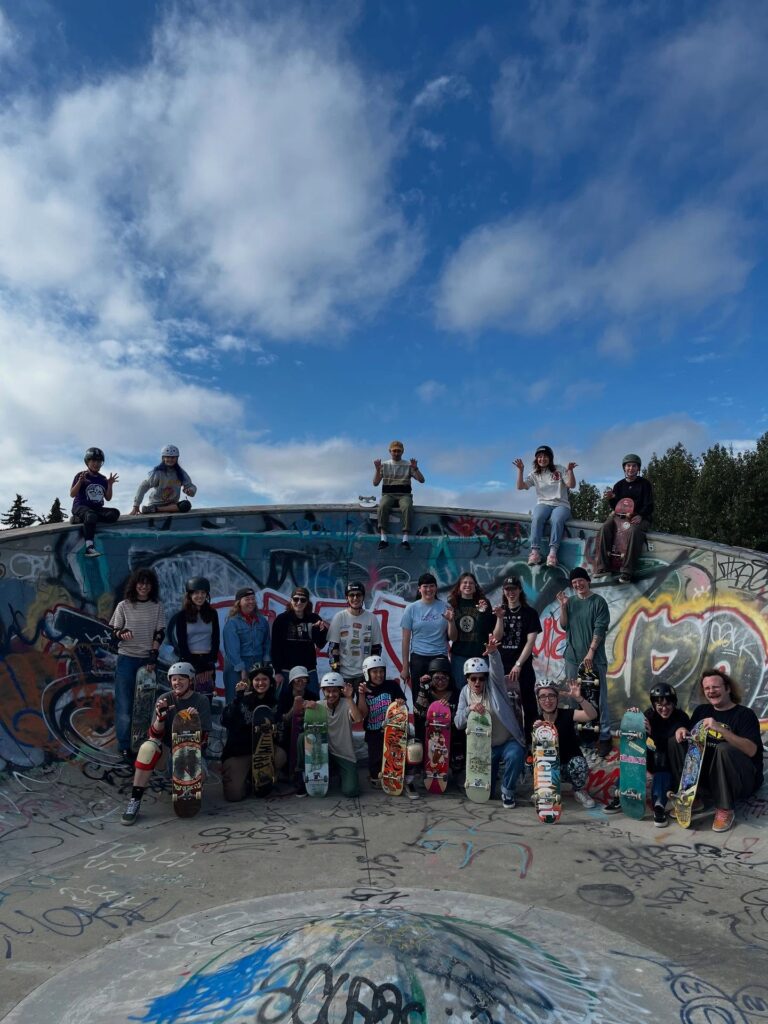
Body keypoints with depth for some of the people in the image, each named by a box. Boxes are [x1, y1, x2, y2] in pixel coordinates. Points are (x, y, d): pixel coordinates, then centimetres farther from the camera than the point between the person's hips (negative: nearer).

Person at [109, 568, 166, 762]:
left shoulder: (157, 606, 4)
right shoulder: (124, 606, 0)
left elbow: (159, 633, 2)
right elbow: (114, 631, 3)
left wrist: (153, 655, -10)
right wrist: (121, 634, -20)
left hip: (148, 659, 1)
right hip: (127, 659, -1)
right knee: (124, 703, -1)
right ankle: (124, 746, 6)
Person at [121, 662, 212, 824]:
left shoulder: (201, 701, -6)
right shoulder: (165, 699, -3)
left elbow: (203, 737, -8)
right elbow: (155, 734, -7)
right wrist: (161, 716, -26)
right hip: (166, 746, 1)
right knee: (148, 748, -30)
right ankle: (135, 800, -22)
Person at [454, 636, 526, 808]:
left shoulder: (494, 685, -9)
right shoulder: (465, 693, -1)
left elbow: (497, 670, -33)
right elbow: (458, 723, -8)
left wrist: (493, 652, -54)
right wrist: (469, 708, -28)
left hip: (508, 741, -3)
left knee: (515, 755, -36)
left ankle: (507, 790, -7)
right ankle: (494, 769, 36)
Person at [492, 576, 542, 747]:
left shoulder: (530, 613, 0)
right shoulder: (500, 611, 10)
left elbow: (531, 641, -7)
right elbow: (496, 638, 1)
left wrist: (518, 664, -14)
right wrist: (500, 618, -13)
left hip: (523, 667, -2)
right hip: (501, 666, 3)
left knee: (528, 704, -1)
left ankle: (529, 739, 6)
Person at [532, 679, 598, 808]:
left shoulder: (567, 715, -11)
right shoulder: (536, 721, -6)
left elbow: (592, 715, -29)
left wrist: (578, 698, -45)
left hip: (570, 764, -1)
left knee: (578, 762, -34)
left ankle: (580, 792, -2)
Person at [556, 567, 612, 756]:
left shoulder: (598, 602, -3)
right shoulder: (570, 602, 9)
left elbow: (600, 629, -9)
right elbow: (564, 626, 6)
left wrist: (591, 652, -15)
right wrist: (563, 606, -7)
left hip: (594, 658, -4)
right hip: (572, 657, 4)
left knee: (599, 698, -2)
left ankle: (605, 737, 2)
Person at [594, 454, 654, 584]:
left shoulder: (644, 484, 6)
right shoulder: (619, 485, 14)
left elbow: (649, 505, -2)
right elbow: (615, 506, 9)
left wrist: (640, 516, -21)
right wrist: (611, 498, -13)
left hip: (641, 517, -3)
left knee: (634, 530, -38)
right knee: (605, 528, -28)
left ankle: (626, 572, -41)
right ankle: (603, 567, -32)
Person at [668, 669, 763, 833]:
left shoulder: (745, 714, -9)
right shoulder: (701, 710, 8)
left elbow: (751, 750, -23)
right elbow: (690, 737, 15)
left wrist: (721, 729, -33)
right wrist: (681, 730, -9)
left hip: (743, 777, -6)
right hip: (707, 774, 6)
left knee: (723, 749, -35)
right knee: (676, 743, -8)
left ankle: (725, 809, -20)